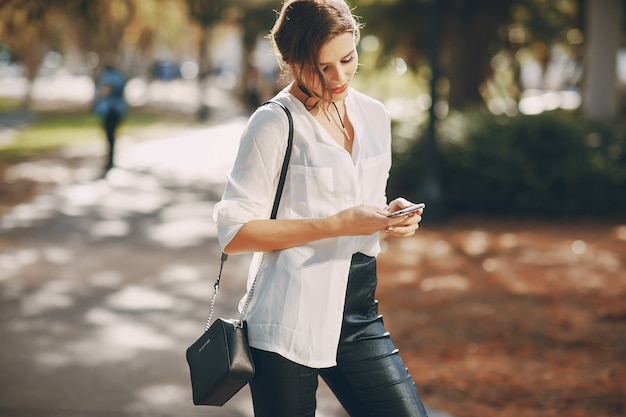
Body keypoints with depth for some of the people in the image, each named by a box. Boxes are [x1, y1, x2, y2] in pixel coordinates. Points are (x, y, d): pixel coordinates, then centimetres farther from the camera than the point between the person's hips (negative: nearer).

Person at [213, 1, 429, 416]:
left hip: (359, 318, 6)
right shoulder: (275, 124, -9)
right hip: (291, 324, -5)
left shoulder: (374, 115, 10)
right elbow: (234, 233, -14)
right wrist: (338, 225, -19)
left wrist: (392, 217, -1)